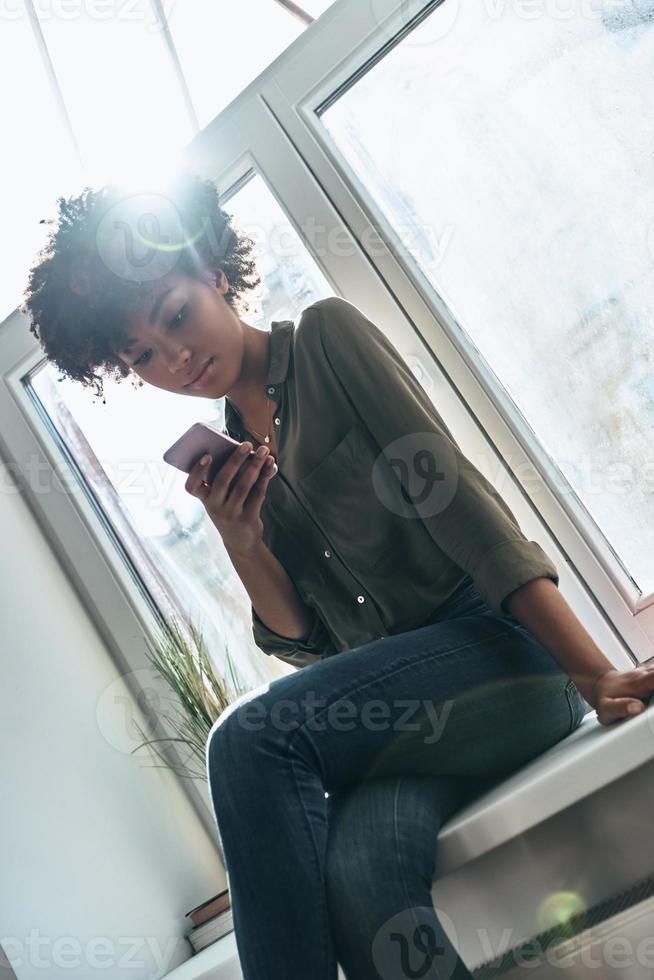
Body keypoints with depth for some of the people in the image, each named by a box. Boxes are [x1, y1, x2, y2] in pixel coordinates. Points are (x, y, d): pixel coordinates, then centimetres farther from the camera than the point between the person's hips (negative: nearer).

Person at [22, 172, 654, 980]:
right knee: (360, 870, -28)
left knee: (248, 736, -25)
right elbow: (303, 639, 12)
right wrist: (236, 535, -7)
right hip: (397, 693, 4)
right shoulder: (236, 457, 15)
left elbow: (454, 496, -11)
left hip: (509, 646, -4)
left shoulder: (325, 335, 1)